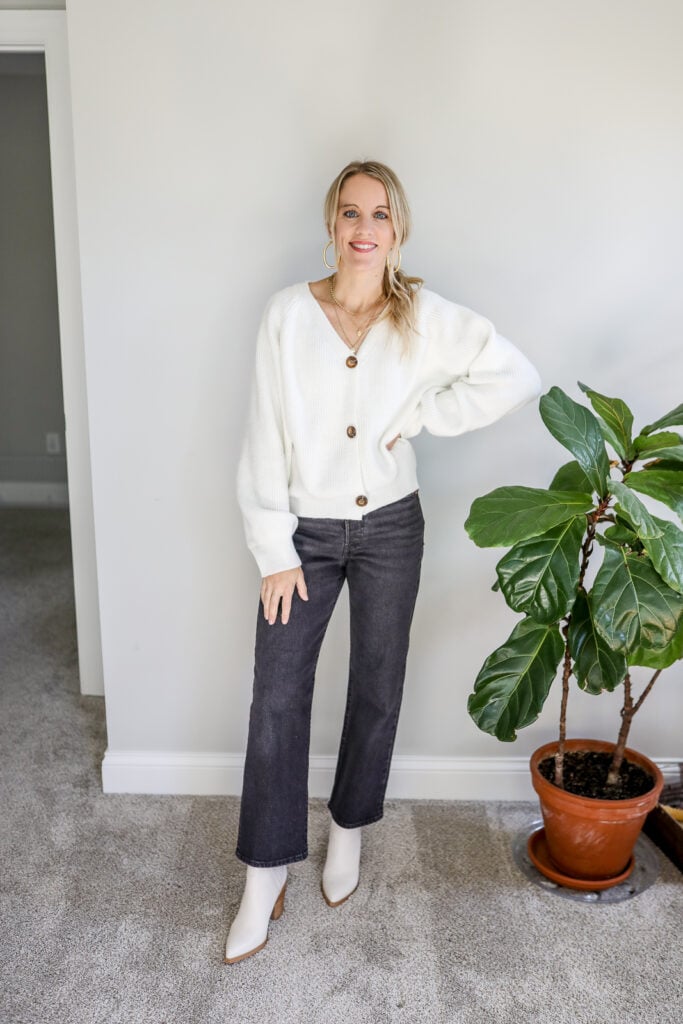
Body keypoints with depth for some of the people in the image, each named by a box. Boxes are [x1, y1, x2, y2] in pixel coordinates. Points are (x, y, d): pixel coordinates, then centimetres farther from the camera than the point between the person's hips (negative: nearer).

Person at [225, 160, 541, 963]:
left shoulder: (428, 317, -6)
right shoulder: (288, 313, -7)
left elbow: (517, 377, -5)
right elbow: (264, 438, -7)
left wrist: (421, 415, -12)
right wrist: (274, 551, -8)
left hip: (388, 529, 1)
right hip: (304, 530, 0)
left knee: (377, 688, 12)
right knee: (278, 696, 1)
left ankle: (349, 829, 37)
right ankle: (266, 875, 18)